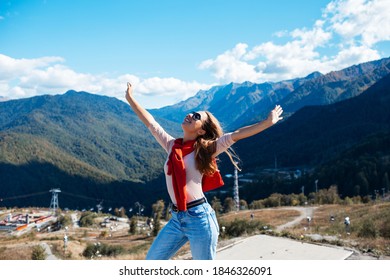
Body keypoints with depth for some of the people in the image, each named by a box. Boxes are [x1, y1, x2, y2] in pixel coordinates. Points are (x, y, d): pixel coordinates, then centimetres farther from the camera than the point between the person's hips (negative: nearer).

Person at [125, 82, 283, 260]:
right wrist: (130, 99, 22)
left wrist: (268, 122, -18)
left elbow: (236, 135, -11)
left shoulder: (204, 150, -3)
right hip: (176, 219, 6)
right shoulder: (172, 145, 10)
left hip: (199, 217, -6)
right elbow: (150, 122, 17)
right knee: (152, 261, 12)